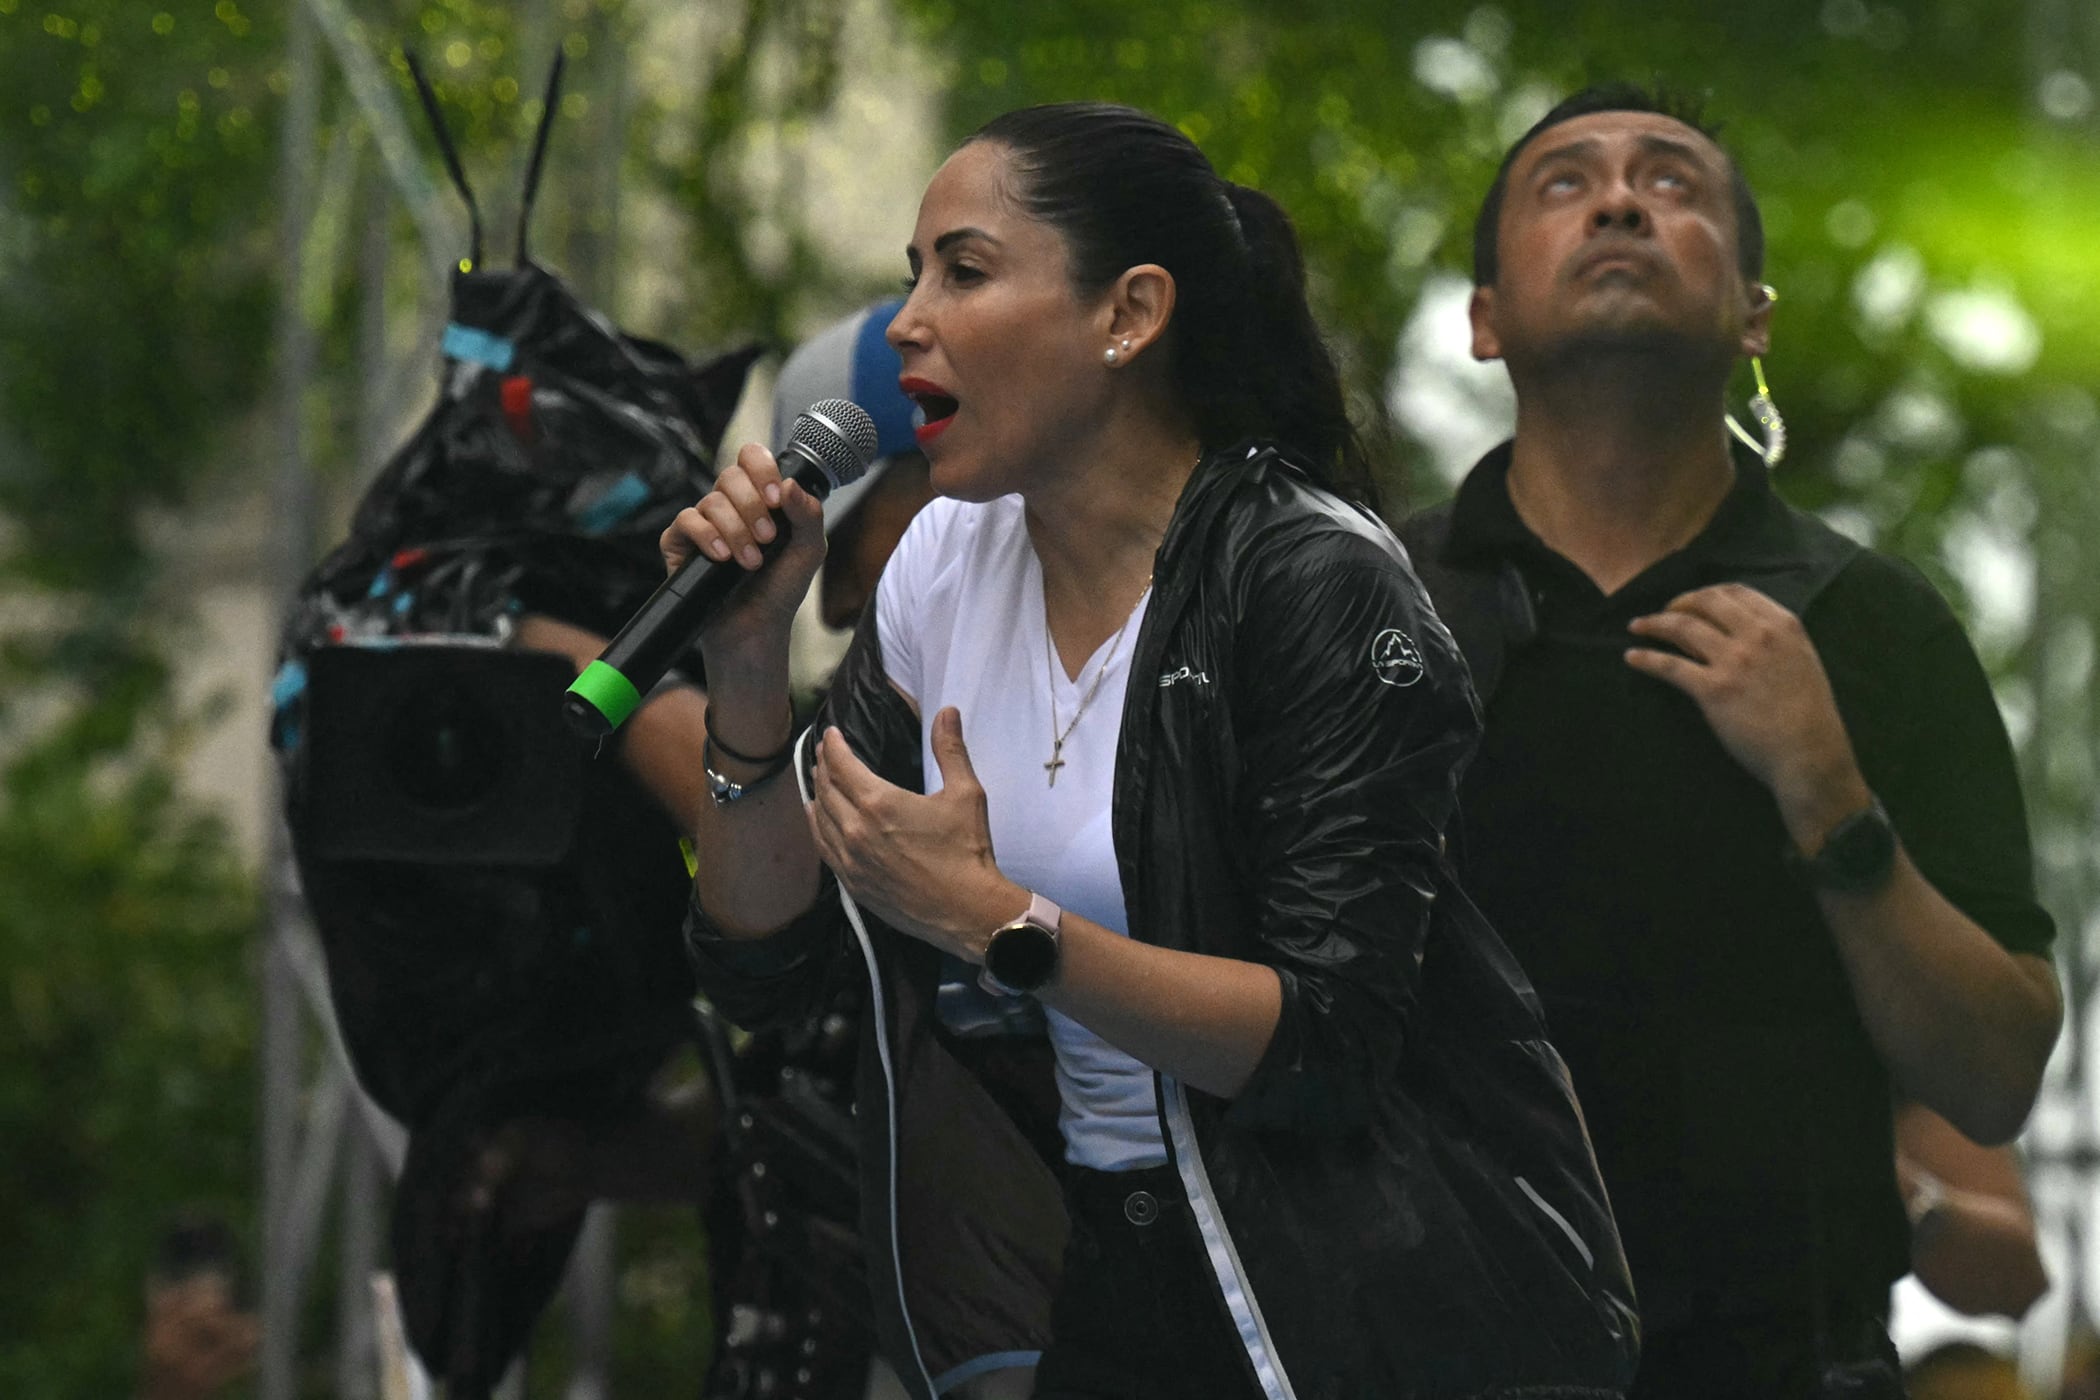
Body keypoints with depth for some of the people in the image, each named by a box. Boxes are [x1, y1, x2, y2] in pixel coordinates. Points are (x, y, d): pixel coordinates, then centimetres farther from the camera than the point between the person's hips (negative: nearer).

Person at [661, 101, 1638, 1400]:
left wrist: (996, 923, -29)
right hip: (1117, 1279, 6)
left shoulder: (1313, 583, -18)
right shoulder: (946, 563, 2)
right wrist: (748, 665, -9)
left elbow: (1330, 1044, -23)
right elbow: (767, 961, 3)